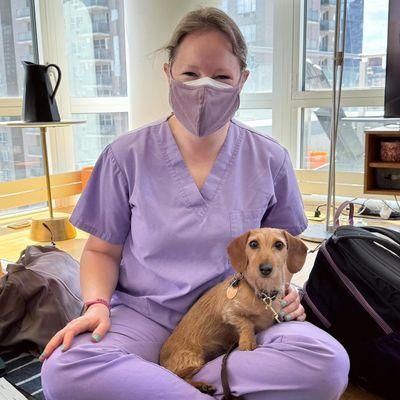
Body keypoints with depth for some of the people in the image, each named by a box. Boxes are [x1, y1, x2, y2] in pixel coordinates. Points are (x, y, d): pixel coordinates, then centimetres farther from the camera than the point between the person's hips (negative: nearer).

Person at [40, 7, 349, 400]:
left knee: (328, 362, -27)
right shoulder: (126, 156, -4)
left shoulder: (270, 160, 0)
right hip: (145, 315, 0)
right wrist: (97, 303, -14)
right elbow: (102, 250, 5)